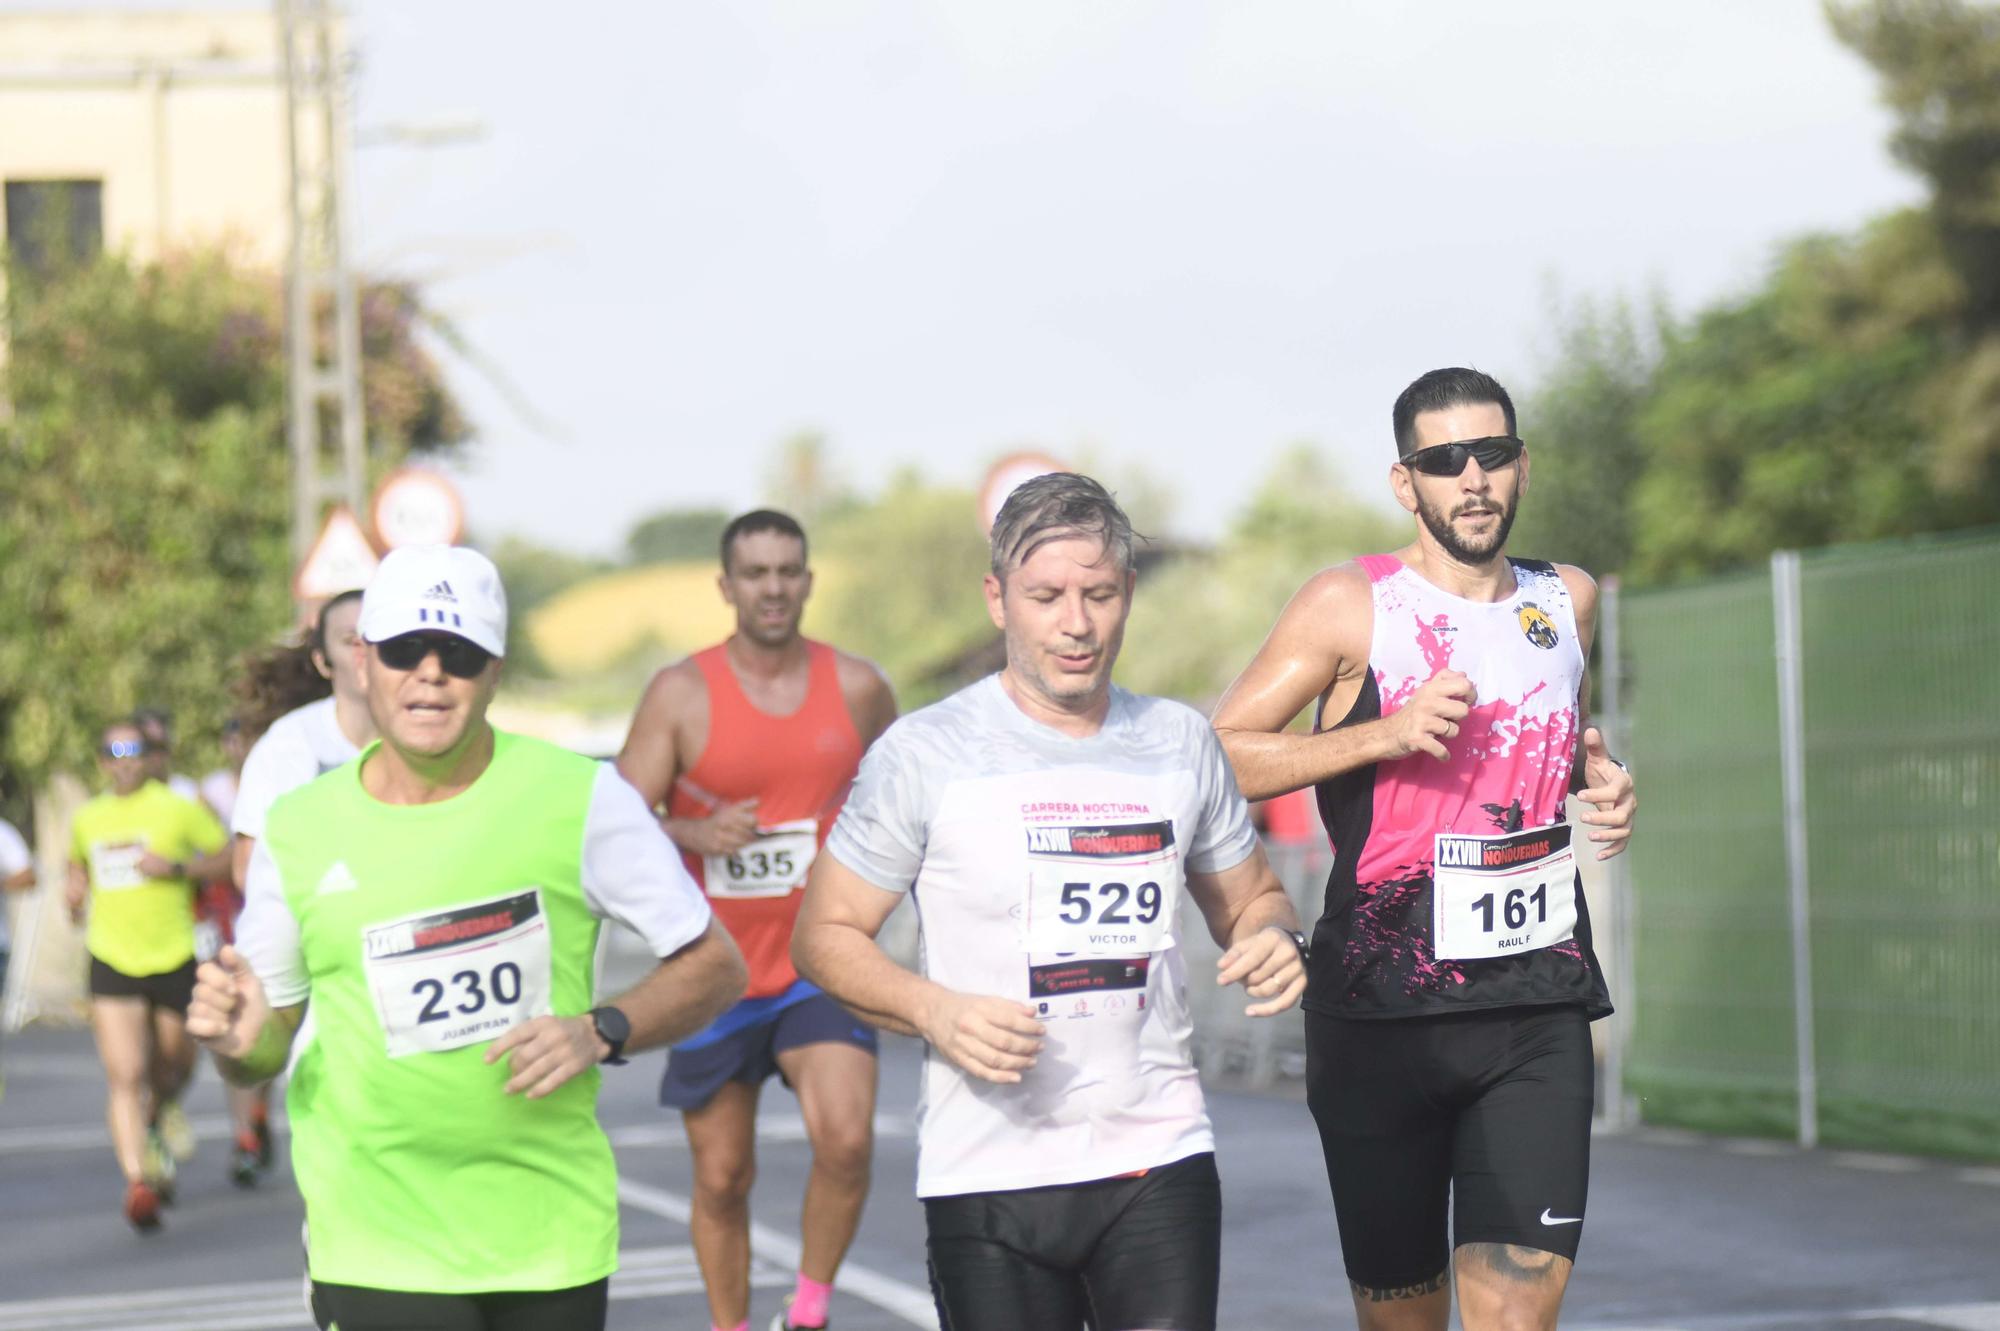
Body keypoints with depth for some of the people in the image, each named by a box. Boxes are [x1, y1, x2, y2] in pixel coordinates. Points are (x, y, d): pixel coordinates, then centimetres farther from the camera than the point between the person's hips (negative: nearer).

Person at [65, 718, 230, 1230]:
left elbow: (225, 858, 1)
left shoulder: (179, 809, -2)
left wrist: (176, 867, -14)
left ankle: (161, 1112, 50)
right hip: (112, 961, 1)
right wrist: (76, 893, 8)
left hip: (175, 957, -1)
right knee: (125, 1076, -14)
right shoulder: (87, 819, 9)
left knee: (175, 1064, 15)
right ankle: (138, 1183, -19)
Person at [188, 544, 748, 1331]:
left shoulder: (578, 797, -3)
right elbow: (268, 1042, 11)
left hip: (553, 1231, 1)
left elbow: (714, 967, 1)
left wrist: (602, 1032, -15)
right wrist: (239, 1040, -12)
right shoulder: (297, 831, 1)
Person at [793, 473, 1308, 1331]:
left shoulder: (1181, 743, 10)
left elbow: (1248, 900, 21)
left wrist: (1275, 939, -3)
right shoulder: (925, 754, -2)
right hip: (988, 1173, -2)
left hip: (1159, 1162, 2)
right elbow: (824, 935, 1)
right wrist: (932, 1010, -17)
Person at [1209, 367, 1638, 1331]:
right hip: (1382, 1013, -2)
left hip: (1538, 1007, 2)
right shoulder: (1349, 607, -3)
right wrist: (1385, 735, -17)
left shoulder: (1568, 600, 11)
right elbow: (1216, 757, -8)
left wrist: (1601, 779, 9)